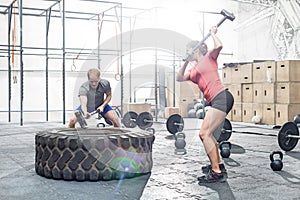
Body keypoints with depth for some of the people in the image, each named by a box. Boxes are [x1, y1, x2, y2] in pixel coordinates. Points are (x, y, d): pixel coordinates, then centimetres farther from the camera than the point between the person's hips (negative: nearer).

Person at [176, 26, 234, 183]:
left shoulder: (209, 57, 6)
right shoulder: (193, 69, 25)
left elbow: (219, 46, -13)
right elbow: (179, 78, 16)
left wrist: (212, 33, 3)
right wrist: (186, 62, 13)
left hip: (222, 97, -9)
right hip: (215, 101, 9)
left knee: (204, 134, -16)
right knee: (206, 134, 19)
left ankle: (217, 173, -16)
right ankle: (218, 164, 33)